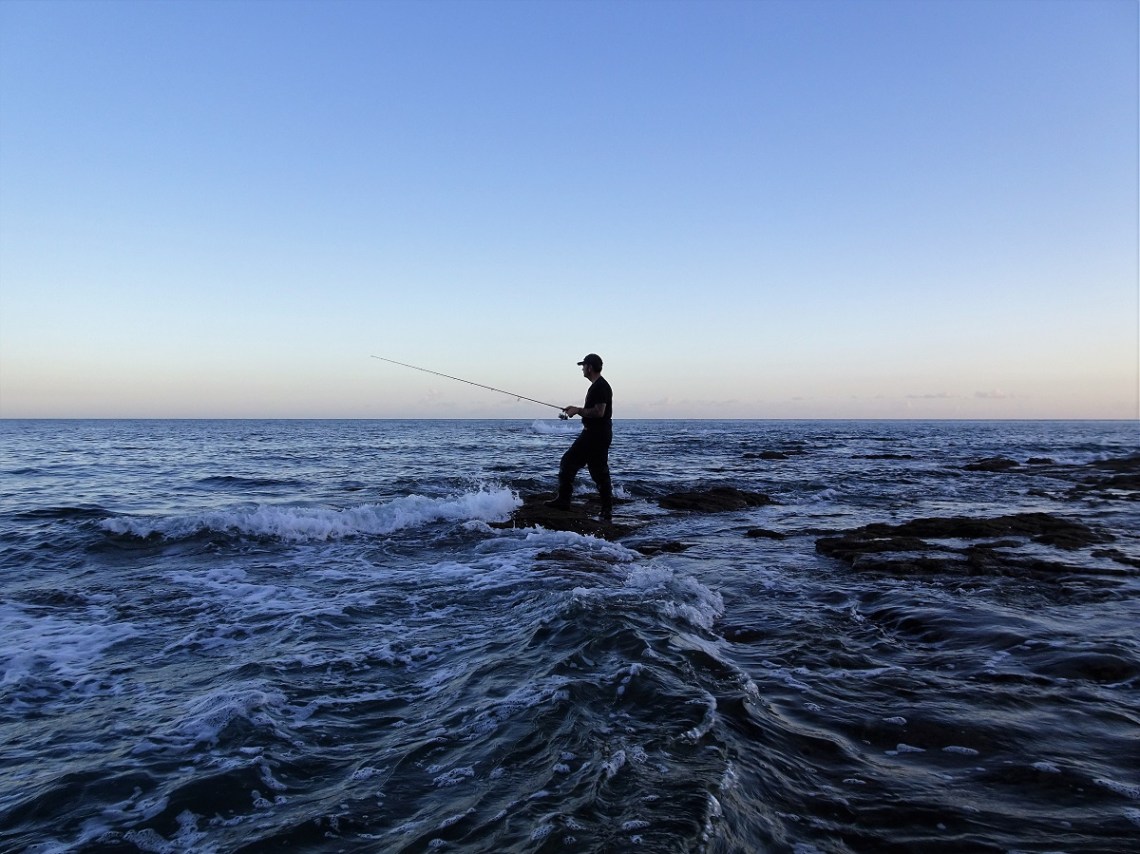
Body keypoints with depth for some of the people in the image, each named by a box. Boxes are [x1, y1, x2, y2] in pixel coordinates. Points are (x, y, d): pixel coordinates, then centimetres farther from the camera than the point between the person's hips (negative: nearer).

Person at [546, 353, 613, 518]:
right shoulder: (596, 386, 16)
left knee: (599, 473, -5)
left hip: (598, 436, -11)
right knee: (568, 462, 11)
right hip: (590, 434, 11)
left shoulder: (601, 387, -17)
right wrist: (577, 410, 14)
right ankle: (563, 500, 15)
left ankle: (607, 509, 4)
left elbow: (599, 412, -26)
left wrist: (578, 410, -15)